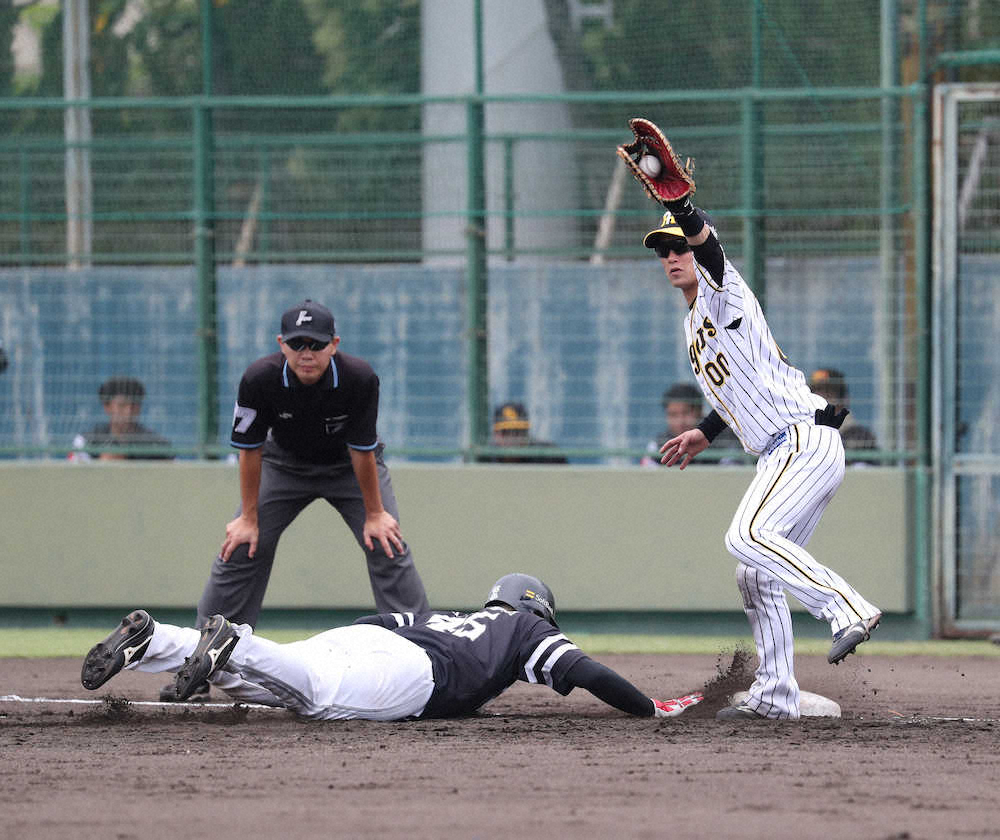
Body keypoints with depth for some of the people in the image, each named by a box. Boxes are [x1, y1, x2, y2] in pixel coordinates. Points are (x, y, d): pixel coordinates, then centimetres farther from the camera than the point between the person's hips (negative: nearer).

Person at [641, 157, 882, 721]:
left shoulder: (722, 293, -4)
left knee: (748, 537, -28)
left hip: (805, 440, -10)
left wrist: (677, 200, -45)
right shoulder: (694, 324, 23)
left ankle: (848, 609, -31)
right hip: (782, 455, 10)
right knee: (756, 574, 11)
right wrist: (705, 434, 28)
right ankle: (775, 697, 15)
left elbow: (708, 245, -28)